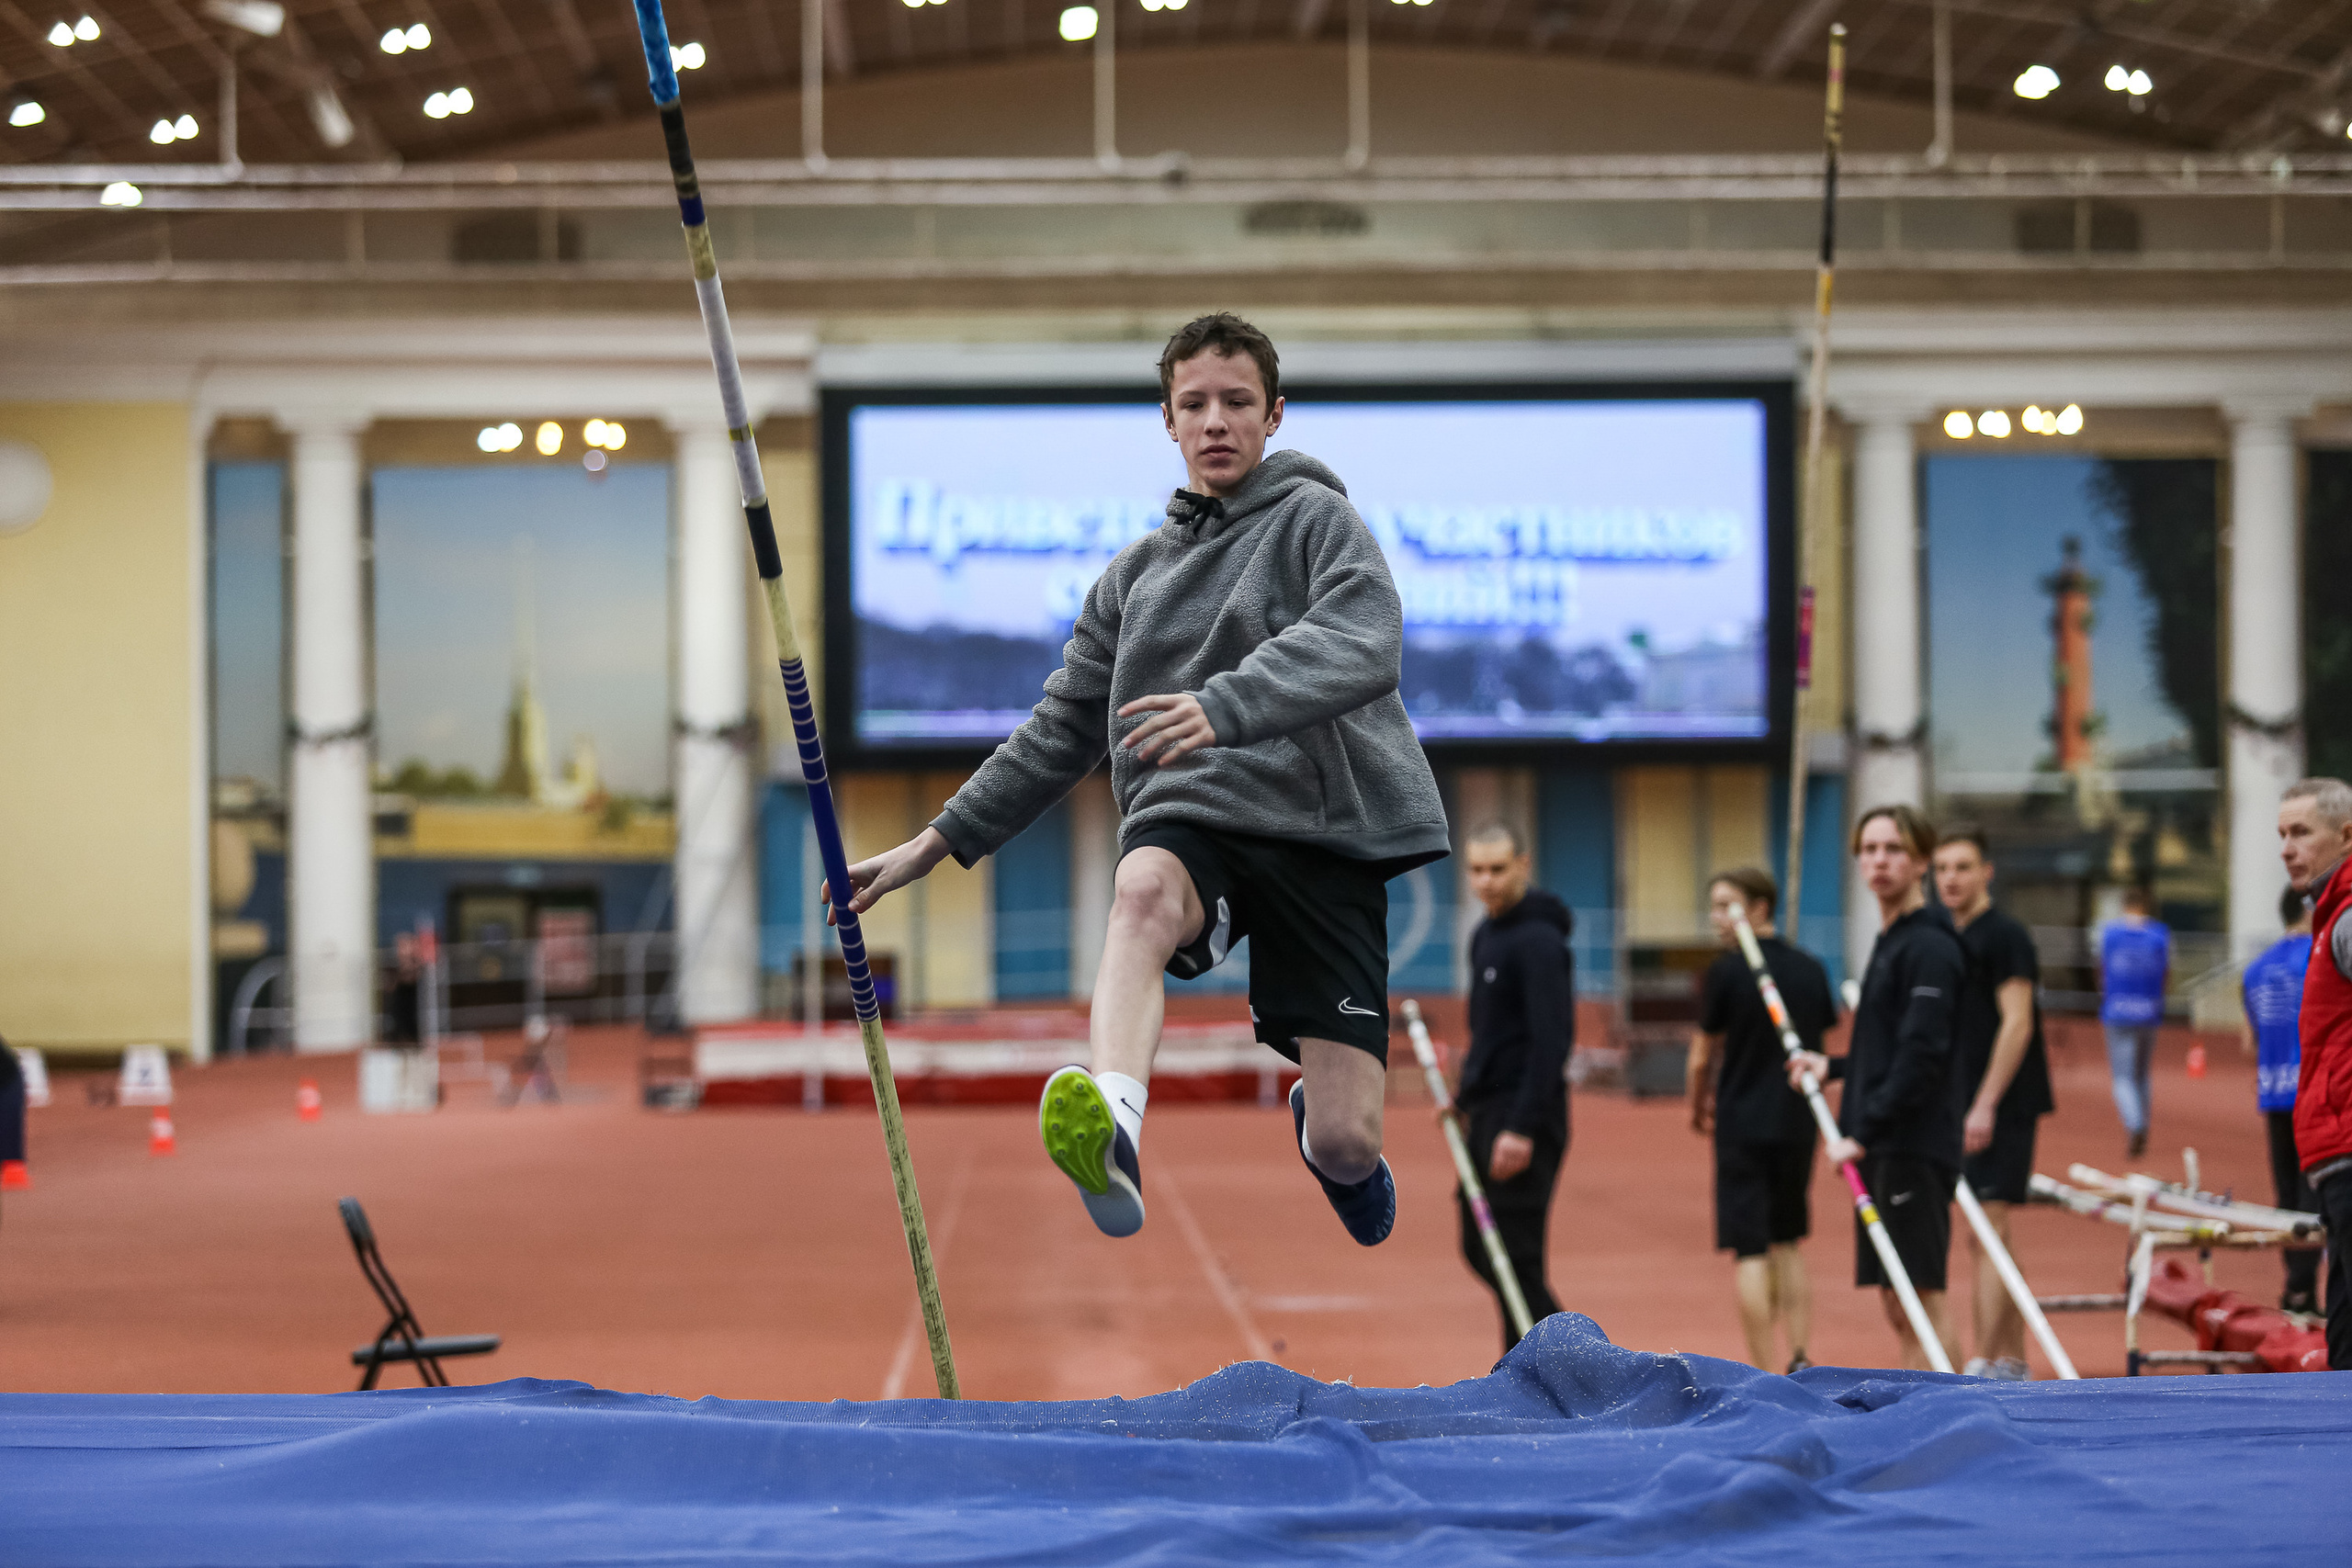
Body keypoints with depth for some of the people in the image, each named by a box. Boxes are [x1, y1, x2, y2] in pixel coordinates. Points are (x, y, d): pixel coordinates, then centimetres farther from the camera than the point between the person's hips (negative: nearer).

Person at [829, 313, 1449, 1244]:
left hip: (1326, 833, -3)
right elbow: (1064, 730, 27)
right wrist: (935, 845, 19)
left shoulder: (1316, 515, 4)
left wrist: (1224, 704, -34)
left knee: (1344, 1140, -11)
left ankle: (1311, 1112, 29)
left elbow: (1363, 644, -16)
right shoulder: (1136, 573, 21)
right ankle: (1111, 1124, -64)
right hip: (1185, 819, 3)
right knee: (1145, 889, -37)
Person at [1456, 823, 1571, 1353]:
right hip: (1487, 1112, 10)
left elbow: (1551, 1040, -22)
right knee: (1480, 1250, 13)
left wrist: (1522, 1129, -25)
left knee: (1513, 1259, -9)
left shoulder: (1538, 941, -15)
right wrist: (1468, 1093, 17)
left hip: (1524, 1117, -10)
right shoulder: (1486, 935, 15)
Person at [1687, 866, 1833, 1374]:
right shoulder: (1811, 970, 6)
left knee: (1749, 1251, -2)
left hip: (1742, 1123, -5)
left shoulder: (1727, 971, -9)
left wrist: (1699, 1107, 16)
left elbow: (1702, 1056, -2)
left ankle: (1768, 1376, -5)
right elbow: (1823, 1045, 14)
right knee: (1786, 1243, 18)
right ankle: (1801, 1357, 9)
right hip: (1798, 1123, 5)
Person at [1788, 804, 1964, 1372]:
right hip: (1883, 1152, 10)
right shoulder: (1889, 941, 17)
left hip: (1914, 1149, -10)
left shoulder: (1929, 946, -12)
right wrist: (1834, 1066, 20)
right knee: (1896, 1305, 11)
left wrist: (1864, 1133, -20)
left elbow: (1921, 1055, -20)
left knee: (1919, 1304, -9)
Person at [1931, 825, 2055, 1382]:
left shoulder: (2004, 935, -11)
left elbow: (2016, 1023, -18)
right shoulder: (1950, 937, 15)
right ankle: (2013, 1363, 17)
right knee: (1989, 1237, 12)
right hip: (1969, 1106, 9)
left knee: (1987, 1233, -13)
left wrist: (1985, 1105, -21)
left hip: (2001, 1106, -9)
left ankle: (1982, 1367, -15)